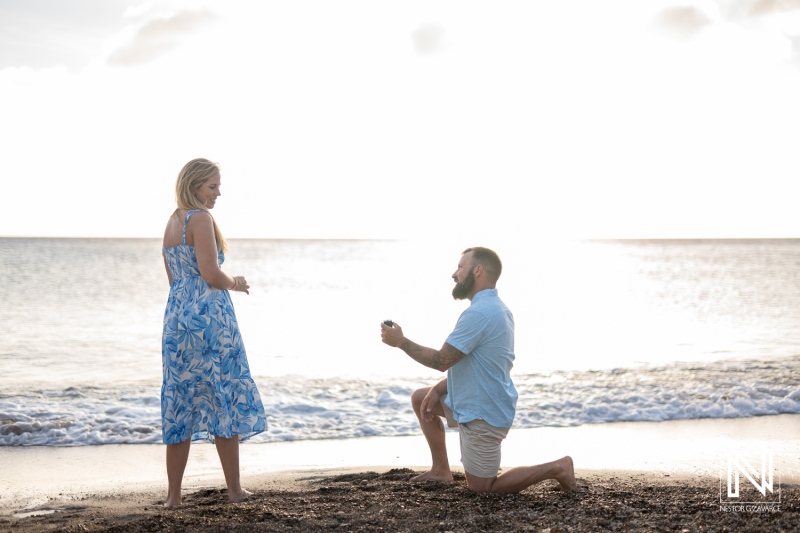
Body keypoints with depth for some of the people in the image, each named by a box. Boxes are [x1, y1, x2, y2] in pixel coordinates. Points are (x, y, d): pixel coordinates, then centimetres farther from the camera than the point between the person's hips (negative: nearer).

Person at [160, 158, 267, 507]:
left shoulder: (172, 222, 16)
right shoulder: (200, 219, -11)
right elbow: (211, 274, -19)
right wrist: (235, 283, 0)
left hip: (176, 318, 8)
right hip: (209, 317, -8)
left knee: (180, 404, 8)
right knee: (226, 401, 3)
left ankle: (174, 495, 8)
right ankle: (234, 489, 10)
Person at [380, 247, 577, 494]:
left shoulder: (479, 313, -25)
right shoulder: (496, 308, 9)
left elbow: (442, 361, -22)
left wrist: (400, 341, -9)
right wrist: (437, 390, 7)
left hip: (482, 416, -10)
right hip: (474, 402, 10)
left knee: (481, 488, 3)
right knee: (420, 398, 20)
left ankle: (556, 468, 1)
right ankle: (441, 469, 24)